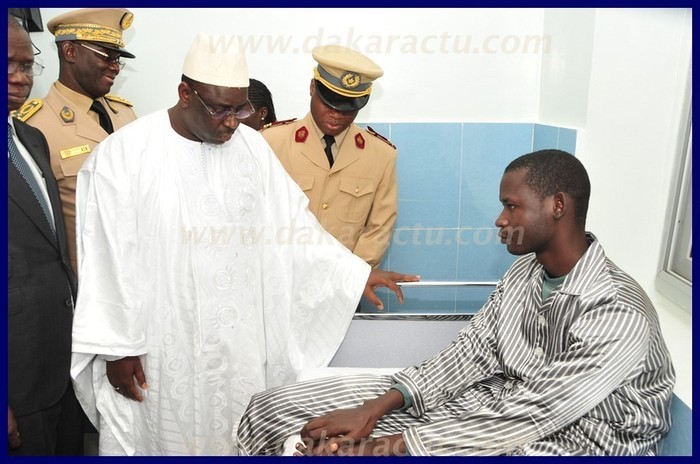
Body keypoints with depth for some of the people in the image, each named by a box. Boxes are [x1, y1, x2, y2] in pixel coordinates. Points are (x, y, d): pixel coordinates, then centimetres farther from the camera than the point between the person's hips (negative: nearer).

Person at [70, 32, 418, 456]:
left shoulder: (251, 145, 0)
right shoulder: (123, 155, -12)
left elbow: (293, 223, 4)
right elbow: (107, 260, -9)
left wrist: (356, 274, 2)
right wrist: (116, 348, -7)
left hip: (241, 342, 4)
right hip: (161, 348, -3)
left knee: (240, 436, 16)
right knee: (168, 435, 13)